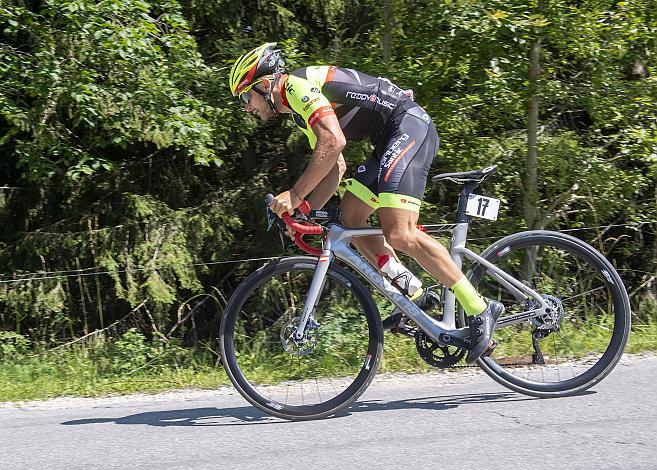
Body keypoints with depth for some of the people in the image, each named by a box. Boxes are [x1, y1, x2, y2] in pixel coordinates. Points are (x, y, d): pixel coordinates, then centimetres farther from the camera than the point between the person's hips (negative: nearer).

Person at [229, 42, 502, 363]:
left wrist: (295, 194, -20)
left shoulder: (298, 85, -9)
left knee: (398, 234, -20)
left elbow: (333, 142, -23)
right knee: (349, 216, 9)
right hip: (391, 141, 11)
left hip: (409, 125, -11)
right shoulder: (299, 108, 22)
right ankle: (414, 296, 11)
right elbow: (334, 167, 23)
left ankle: (480, 311, -15)